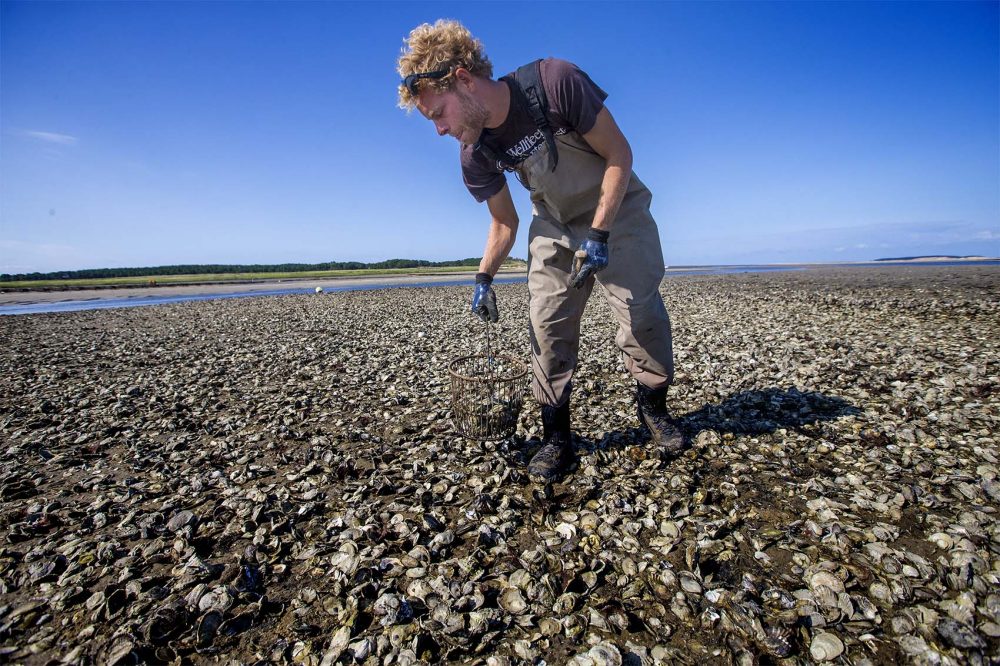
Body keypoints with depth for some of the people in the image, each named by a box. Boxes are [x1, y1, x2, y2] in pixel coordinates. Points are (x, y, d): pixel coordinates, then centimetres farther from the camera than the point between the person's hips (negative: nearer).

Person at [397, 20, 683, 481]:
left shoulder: (555, 83, -26)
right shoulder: (476, 156, -12)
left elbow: (619, 153, -19)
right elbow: (504, 222, 2)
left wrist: (599, 234, -26)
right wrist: (485, 277, -9)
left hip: (617, 211, -3)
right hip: (556, 226, 4)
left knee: (641, 309, -10)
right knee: (547, 323, -7)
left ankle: (653, 407, 15)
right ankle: (556, 436, 4)